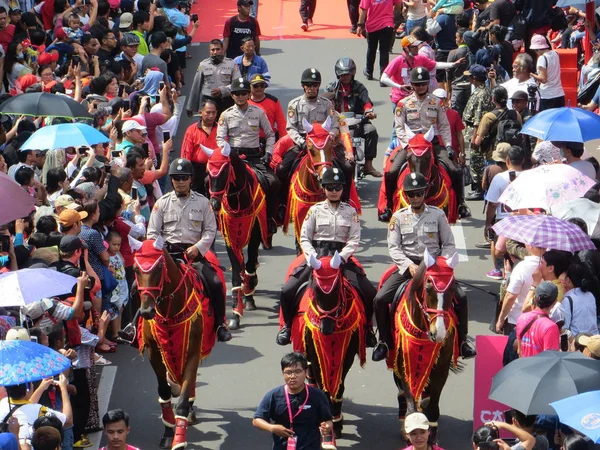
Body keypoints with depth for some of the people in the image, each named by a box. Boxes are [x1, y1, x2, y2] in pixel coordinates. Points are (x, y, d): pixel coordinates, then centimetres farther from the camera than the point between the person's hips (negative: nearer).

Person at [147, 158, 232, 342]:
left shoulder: (202, 202, 10)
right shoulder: (162, 202, 10)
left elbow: (210, 229, 7)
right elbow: (152, 233, 8)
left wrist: (198, 247, -9)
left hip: (195, 252, 0)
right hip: (168, 252, 0)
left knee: (216, 283, -20)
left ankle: (219, 324, -8)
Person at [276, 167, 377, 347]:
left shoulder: (350, 211, 8)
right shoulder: (315, 210, 8)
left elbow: (354, 239, 0)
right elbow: (304, 238, 4)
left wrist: (340, 257, -15)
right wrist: (313, 258, -11)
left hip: (342, 257, 0)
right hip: (317, 256, 0)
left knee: (369, 293, -17)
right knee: (287, 291, -18)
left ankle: (367, 328, 8)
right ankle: (287, 326, 8)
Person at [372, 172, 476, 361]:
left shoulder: (438, 214, 5)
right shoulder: (399, 217, 5)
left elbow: (449, 245, 5)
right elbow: (393, 247, 0)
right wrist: (409, 265, -15)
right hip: (407, 266, 0)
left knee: (461, 298, -20)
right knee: (380, 299, -19)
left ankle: (462, 341, 0)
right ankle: (384, 342, 2)